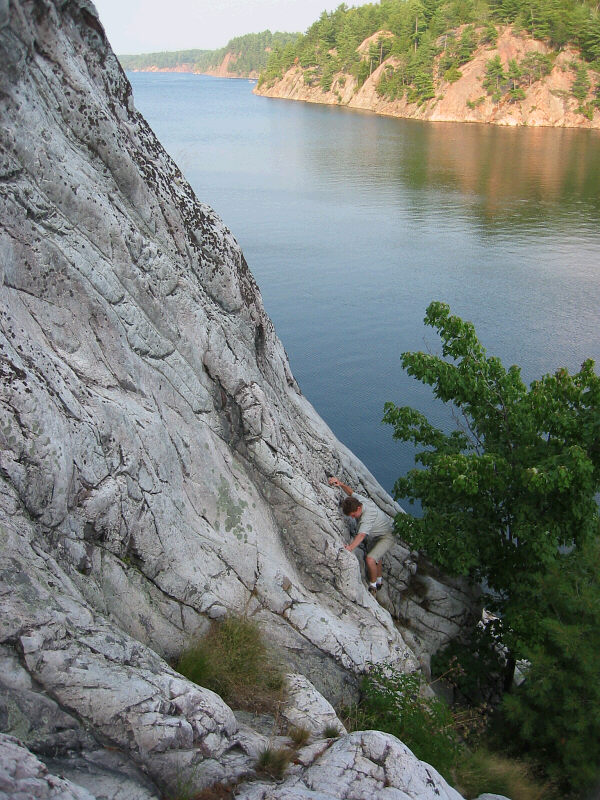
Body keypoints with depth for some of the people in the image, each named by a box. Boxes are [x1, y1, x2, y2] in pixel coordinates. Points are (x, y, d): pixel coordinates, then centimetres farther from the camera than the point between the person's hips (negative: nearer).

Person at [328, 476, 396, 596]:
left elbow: (361, 535, -51)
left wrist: (350, 547, -65)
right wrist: (341, 484, -13)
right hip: (375, 536, 10)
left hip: (386, 536, -10)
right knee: (375, 558, 26)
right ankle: (379, 581, 49)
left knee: (370, 559, -25)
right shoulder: (358, 499, -17)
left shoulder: (368, 516, -41)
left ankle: (373, 586, -4)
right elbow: (351, 492, 4)